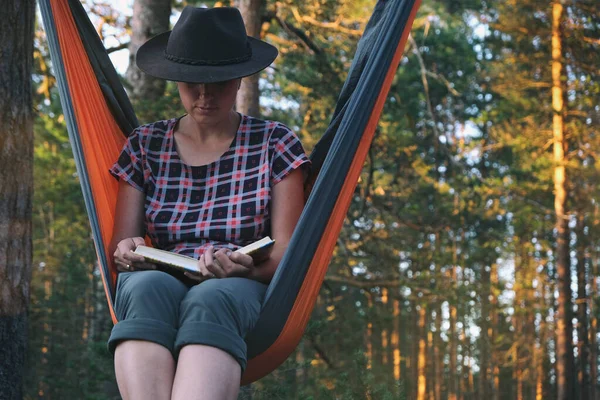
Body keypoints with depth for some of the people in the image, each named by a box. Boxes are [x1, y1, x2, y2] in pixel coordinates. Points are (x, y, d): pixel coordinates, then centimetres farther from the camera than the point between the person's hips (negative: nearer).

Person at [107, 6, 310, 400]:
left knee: (210, 300, -39)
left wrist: (243, 268, -19)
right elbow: (121, 244, 12)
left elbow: (285, 253, 5)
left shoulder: (274, 143, 12)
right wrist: (127, 252, -15)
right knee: (147, 287, -37)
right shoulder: (145, 145, 17)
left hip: (242, 290, -1)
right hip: (159, 283, 2)